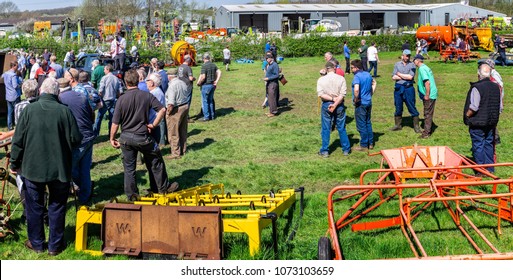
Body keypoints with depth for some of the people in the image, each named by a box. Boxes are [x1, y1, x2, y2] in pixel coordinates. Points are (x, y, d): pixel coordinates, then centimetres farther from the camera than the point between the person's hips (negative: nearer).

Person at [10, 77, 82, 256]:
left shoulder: (29, 110, -10)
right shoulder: (65, 111, -13)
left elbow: (18, 140, -6)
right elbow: (75, 139, -10)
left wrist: (14, 163, 7)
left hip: (32, 168, 0)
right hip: (59, 168, 0)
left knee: (34, 207, 15)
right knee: (57, 207, 13)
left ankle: (36, 243, 26)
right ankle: (55, 245, 21)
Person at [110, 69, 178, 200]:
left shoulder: (122, 99, -10)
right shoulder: (147, 96, -7)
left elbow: (115, 123, -8)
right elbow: (162, 109, -12)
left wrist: (112, 139, 5)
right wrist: (153, 125, -3)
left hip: (125, 138, 1)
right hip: (143, 137, 0)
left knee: (129, 167, 12)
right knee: (155, 161, 18)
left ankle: (131, 195, 19)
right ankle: (163, 188, 28)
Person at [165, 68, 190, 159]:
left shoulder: (172, 86, -21)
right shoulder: (183, 83, 4)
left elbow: (171, 103, -26)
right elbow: (187, 96, 12)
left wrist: (168, 112, -15)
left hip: (176, 110, -8)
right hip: (185, 107, 8)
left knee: (173, 133, 3)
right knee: (183, 131, 19)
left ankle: (176, 153, 8)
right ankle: (183, 150, 29)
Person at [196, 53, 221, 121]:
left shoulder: (204, 66, -16)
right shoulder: (213, 65, 6)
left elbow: (203, 77, -22)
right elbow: (219, 72, 4)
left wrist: (199, 83, -7)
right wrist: (216, 81, 4)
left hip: (206, 85, -7)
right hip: (212, 85, 7)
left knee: (205, 101, 1)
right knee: (211, 100, 17)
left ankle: (206, 117, 3)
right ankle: (212, 115, 21)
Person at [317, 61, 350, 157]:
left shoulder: (321, 79, -5)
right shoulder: (341, 79, -4)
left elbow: (320, 94, -13)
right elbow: (342, 94, -13)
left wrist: (332, 99, -12)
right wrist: (335, 104, -16)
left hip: (326, 105, -1)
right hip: (339, 105, 1)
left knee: (325, 129, 7)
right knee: (341, 128, 12)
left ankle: (325, 151, 10)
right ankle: (346, 149, 20)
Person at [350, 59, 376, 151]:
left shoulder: (357, 76, -19)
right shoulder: (368, 74, 8)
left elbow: (356, 89, -34)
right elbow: (374, 83, 26)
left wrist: (355, 100, -19)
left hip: (361, 104, -8)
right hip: (369, 102, 8)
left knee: (361, 125, 1)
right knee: (368, 123, 18)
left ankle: (364, 145, 8)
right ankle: (370, 143, 24)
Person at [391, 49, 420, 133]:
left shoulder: (412, 65, 1)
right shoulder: (397, 64, 9)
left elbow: (410, 77, -12)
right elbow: (393, 77, -1)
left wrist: (399, 74, -4)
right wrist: (405, 77, -8)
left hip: (408, 88, -3)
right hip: (398, 88, 3)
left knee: (412, 107, -1)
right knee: (398, 107, 10)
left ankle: (416, 126, 6)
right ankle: (398, 125, 22)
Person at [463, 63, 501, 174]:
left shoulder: (477, 88, -19)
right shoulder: (496, 87, 4)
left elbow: (473, 107, -21)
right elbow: (499, 107, 11)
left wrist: (467, 116, -5)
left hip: (478, 123, -7)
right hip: (492, 123, 7)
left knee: (478, 146, 2)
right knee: (489, 144, 15)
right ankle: (490, 169, 21)